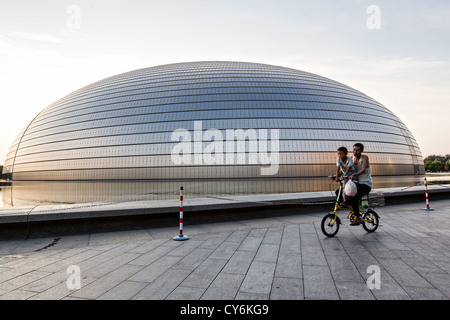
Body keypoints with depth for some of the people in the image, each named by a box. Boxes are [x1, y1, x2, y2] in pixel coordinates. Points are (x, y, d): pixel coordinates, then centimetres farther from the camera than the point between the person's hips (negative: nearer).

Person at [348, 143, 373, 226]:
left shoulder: (364, 157, -12)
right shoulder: (352, 158, 7)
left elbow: (363, 170, -29)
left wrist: (354, 175, -47)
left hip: (366, 184, -7)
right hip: (357, 183, 7)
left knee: (353, 198, -29)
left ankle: (358, 218, -16)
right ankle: (353, 210, 13)